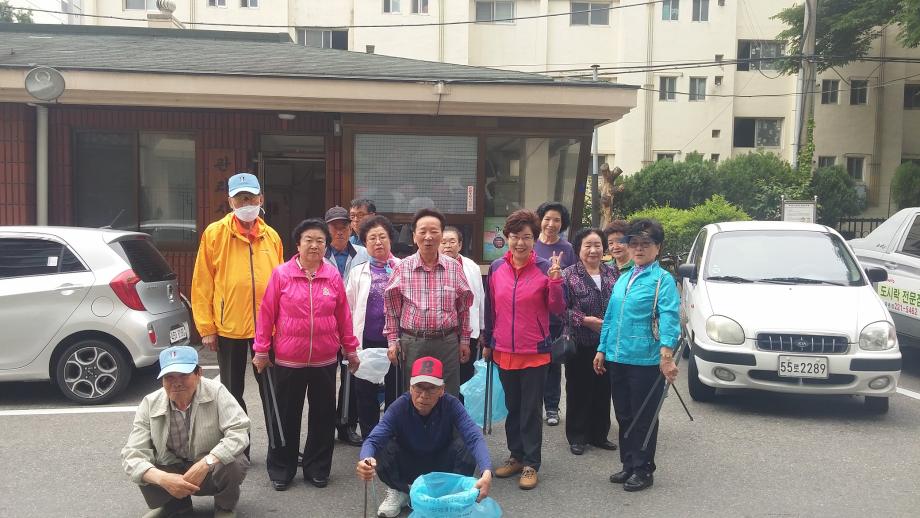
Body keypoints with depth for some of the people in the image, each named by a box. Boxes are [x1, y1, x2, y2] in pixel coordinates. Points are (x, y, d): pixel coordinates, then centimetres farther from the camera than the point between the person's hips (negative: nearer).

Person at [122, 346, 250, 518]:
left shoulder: (216, 392, -21)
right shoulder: (150, 405, -14)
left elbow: (238, 432, -29)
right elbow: (132, 454, -19)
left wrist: (206, 463, -42)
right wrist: (163, 479, -36)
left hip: (212, 470, -3)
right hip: (173, 471, 3)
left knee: (233, 464, -33)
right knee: (145, 474, -24)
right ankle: (176, 503, 10)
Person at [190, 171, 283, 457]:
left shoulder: (271, 236, 4)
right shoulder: (214, 233, -5)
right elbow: (202, 284, -5)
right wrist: (206, 328, -7)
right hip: (229, 328, -2)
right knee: (232, 392, 12)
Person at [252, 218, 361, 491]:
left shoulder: (333, 276, 0)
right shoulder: (281, 274, -6)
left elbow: (343, 315, 5)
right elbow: (267, 314, -3)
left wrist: (350, 348, 8)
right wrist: (261, 350, -2)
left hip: (325, 360, 2)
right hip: (288, 360, -2)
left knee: (323, 415, 11)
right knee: (286, 416, 10)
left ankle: (317, 469, 27)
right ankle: (281, 470, 26)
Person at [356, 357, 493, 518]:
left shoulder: (451, 405, -26)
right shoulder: (399, 407, -25)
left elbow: (474, 438, -38)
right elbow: (373, 440, -35)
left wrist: (486, 472, -58)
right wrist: (366, 460, -61)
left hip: (441, 467, 0)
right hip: (407, 467, 0)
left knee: (464, 446, -31)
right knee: (383, 448, -31)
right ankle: (399, 491, -1)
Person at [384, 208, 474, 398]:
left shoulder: (454, 267, 2)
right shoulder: (402, 268, 0)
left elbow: (464, 307, 10)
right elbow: (392, 308, 6)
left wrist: (464, 340, 10)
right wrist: (392, 340, 3)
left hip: (447, 342, 1)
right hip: (412, 343, 0)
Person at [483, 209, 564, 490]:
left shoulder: (545, 267, -9)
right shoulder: (496, 268, 1)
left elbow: (557, 309, -9)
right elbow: (490, 308, 9)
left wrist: (555, 280, -23)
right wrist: (487, 343, 13)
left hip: (535, 352, -3)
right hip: (504, 351, 4)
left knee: (531, 410, 5)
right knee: (512, 407, 17)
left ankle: (531, 464, 17)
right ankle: (516, 455, 31)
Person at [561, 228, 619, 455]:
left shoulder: (613, 274, 9)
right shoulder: (569, 275, -4)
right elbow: (562, 309, -9)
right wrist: (586, 320, -17)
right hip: (580, 346, -4)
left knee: (603, 390, 11)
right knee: (579, 392, 3)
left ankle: (599, 435, 26)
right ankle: (577, 437, 17)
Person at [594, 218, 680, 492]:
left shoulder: (663, 279, -6)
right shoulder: (622, 279, 14)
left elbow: (669, 318, -17)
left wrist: (666, 353, -29)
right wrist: (602, 350, 14)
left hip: (645, 360, -6)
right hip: (617, 358, 7)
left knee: (643, 418, 4)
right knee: (623, 415, 16)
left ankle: (643, 470, 18)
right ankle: (628, 464, 29)